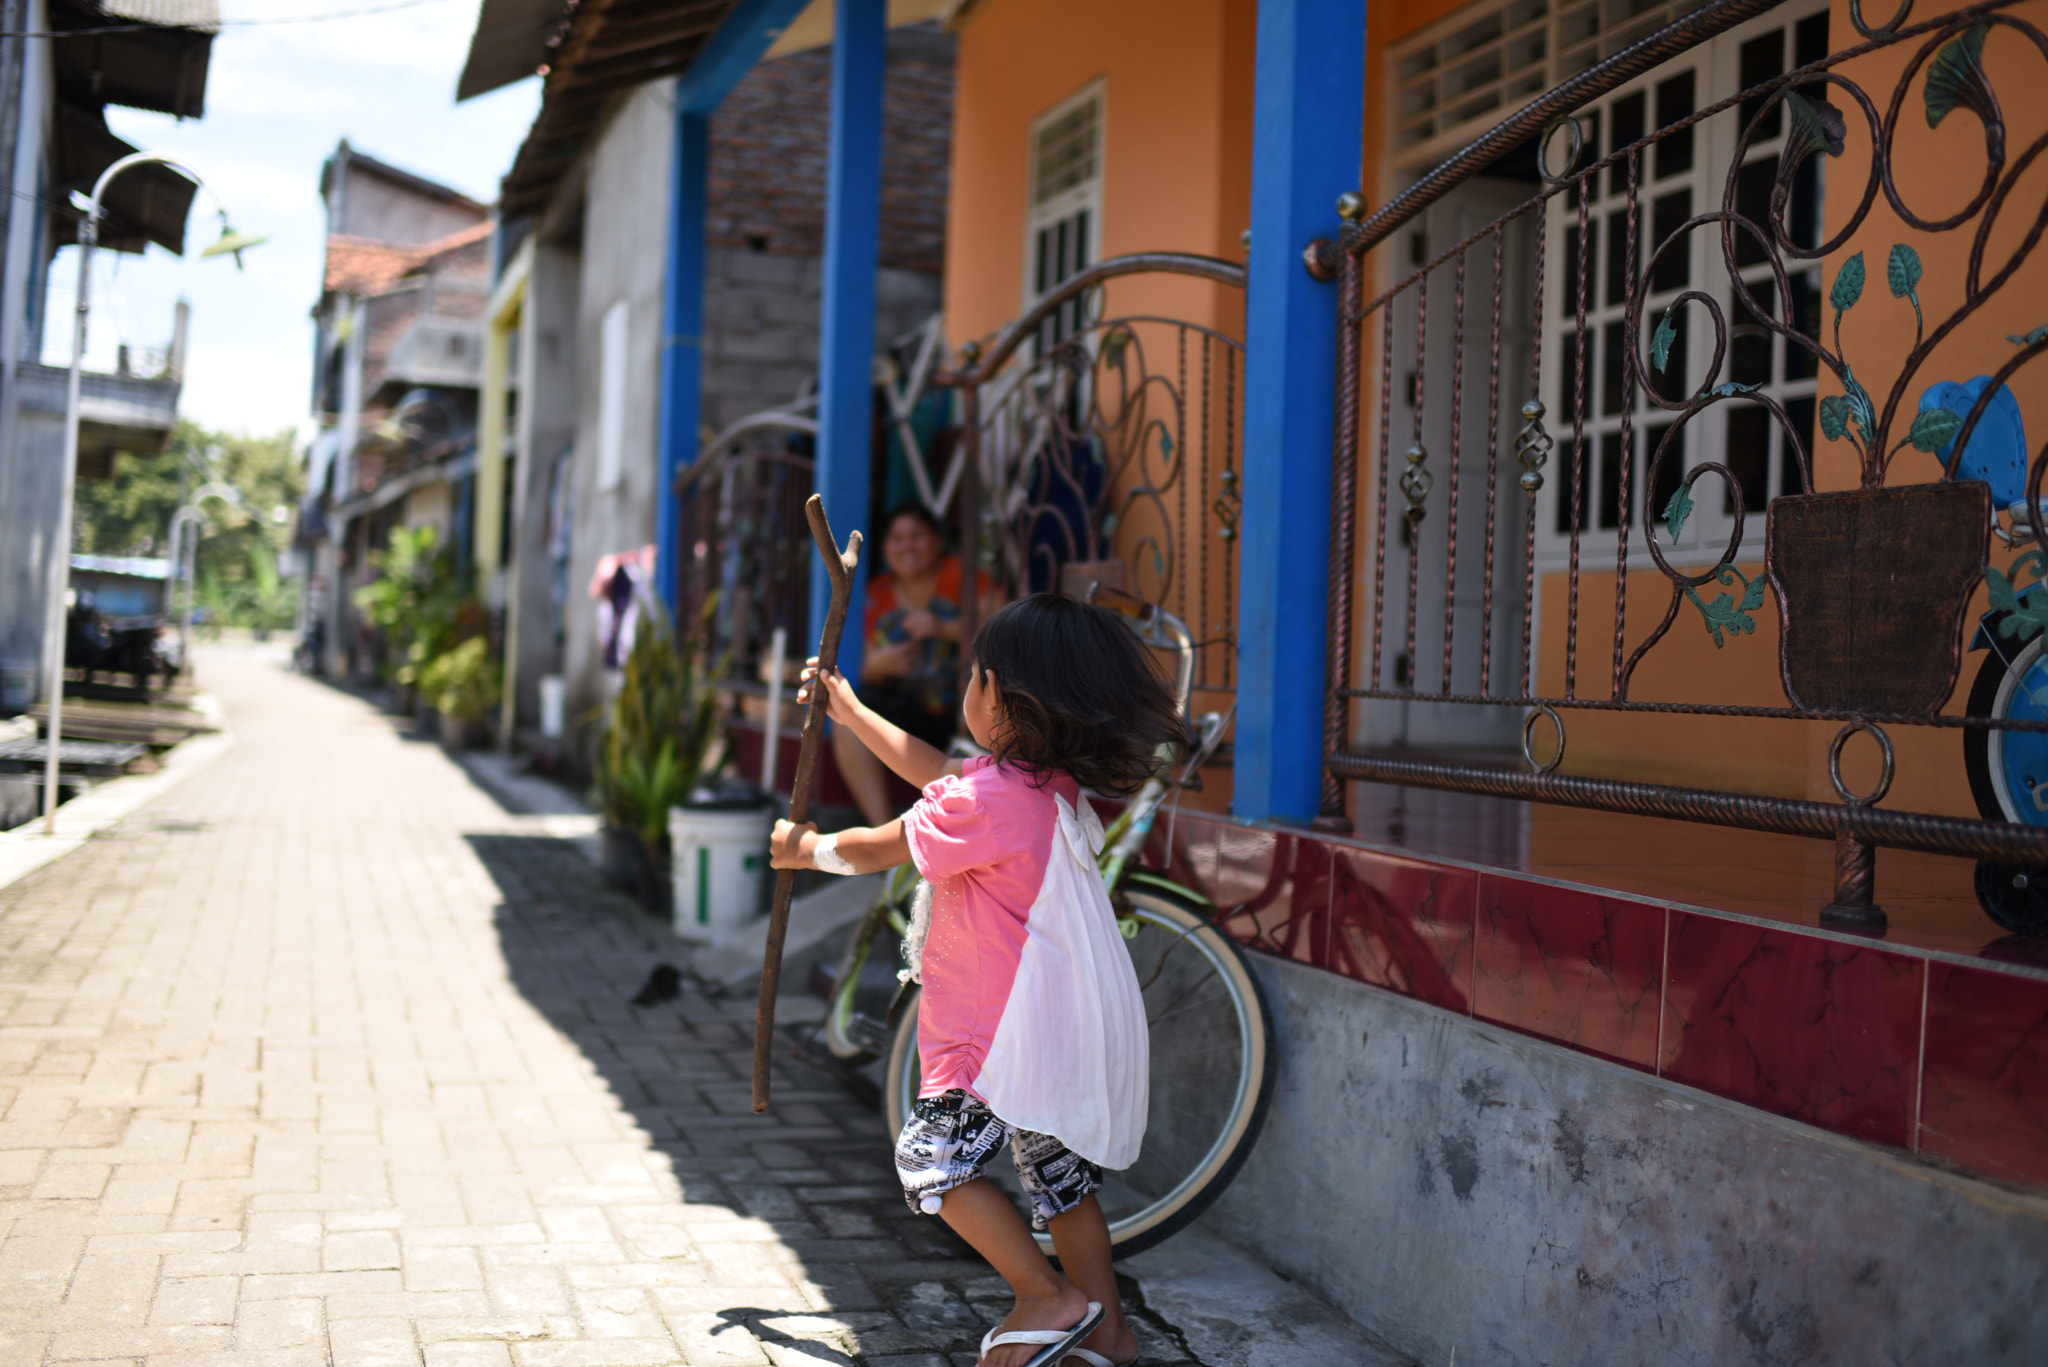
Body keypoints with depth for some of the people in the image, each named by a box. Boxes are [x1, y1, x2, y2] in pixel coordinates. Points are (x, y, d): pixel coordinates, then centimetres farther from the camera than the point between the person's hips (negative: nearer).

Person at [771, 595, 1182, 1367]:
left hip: (1014, 1033, -10)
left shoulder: (990, 800, -22)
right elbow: (935, 772, 22)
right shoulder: (1053, 781, 8)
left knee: (932, 1161, -1)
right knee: (1061, 1175, 19)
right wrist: (849, 711, 29)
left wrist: (807, 849, 12)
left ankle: (1048, 1300, 5)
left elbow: (878, 849, -8)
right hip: (1076, 1026, 10)